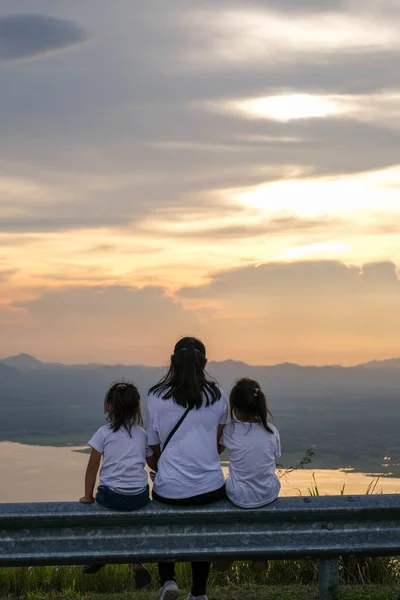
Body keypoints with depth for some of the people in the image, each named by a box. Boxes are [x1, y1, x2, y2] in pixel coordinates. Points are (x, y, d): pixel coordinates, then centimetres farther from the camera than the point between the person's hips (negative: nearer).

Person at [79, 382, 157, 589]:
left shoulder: (104, 433, -3)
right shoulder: (142, 434, 7)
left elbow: (92, 467, -2)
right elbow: (154, 464, 15)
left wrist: (88, 496, 8)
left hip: (111, 496, -3)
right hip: (140, 497, 3)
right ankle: (137, 565, 24)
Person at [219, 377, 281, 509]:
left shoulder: (230, 431, -16)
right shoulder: (272, 431, -12)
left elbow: (217, 450, 5)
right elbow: (275, 456, 4)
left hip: (239, 498, -1)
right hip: (269, 495, 1)